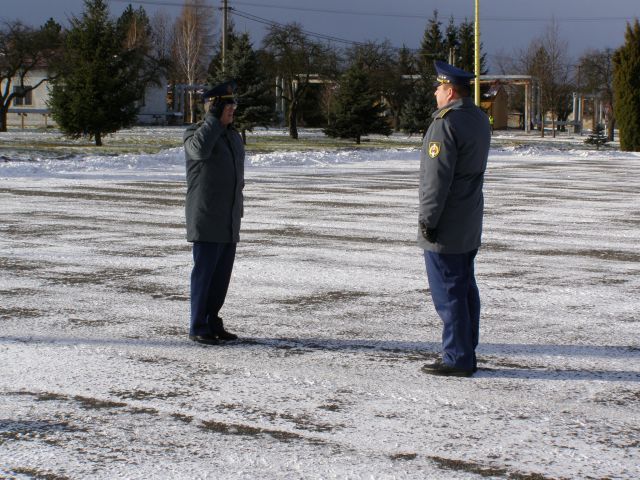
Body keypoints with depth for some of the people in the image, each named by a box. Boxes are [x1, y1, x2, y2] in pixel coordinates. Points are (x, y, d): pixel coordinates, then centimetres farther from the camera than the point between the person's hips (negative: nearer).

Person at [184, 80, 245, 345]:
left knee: (222, 273, 9)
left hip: (229, 221, 7)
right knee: (204, 271, -5)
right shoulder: (196, 133, -8)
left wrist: (237, 211, 24)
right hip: (206, 220, -7)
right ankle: (198, 328, 0)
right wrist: (214, 119, -23)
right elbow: (200, 149, -33)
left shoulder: (234, 136, 16)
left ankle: (213, 323, 18)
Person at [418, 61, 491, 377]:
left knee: (447, 292, -5)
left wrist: (427, 219, -16)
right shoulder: (479, 119, 12)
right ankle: (467, 355, 20)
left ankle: (457, 359, -2)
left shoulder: (446, 123, -18)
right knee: (465, 288, 14)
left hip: (445, 228, -10)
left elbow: (437, 177, -21)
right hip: (470, 226, 10)